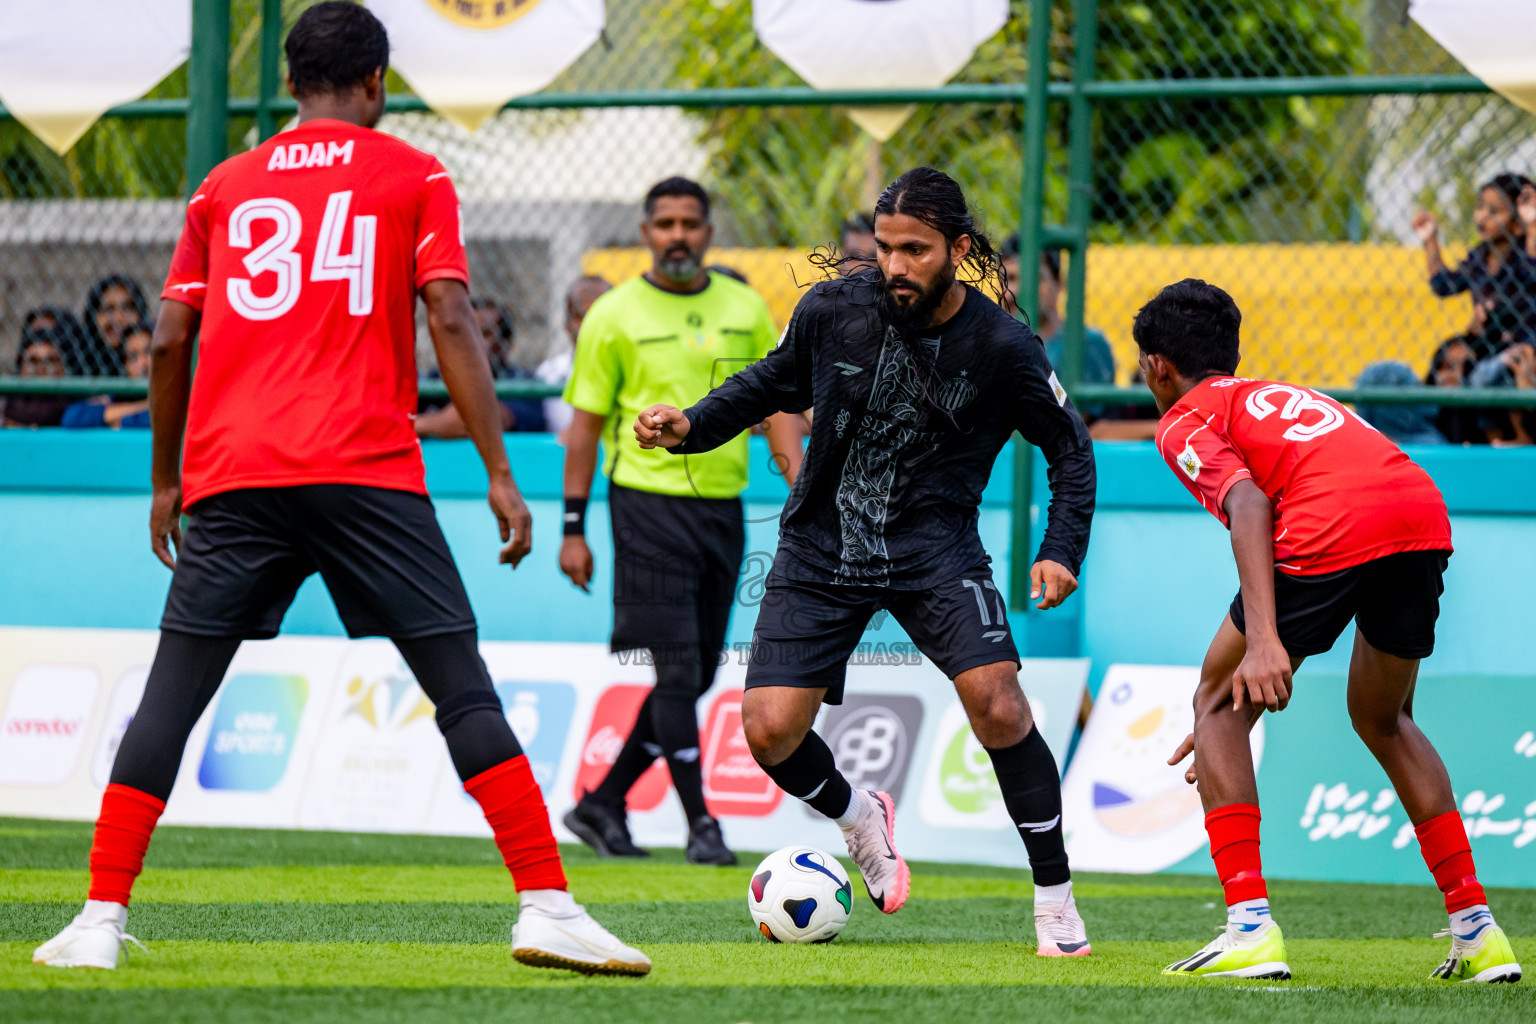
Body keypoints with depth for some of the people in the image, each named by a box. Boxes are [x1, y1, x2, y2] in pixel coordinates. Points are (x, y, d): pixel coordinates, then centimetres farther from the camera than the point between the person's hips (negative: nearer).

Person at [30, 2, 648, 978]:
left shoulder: (224, 187, 16)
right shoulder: (415, 177, 8)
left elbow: (171, 341, 14)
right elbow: (451, 322, -3)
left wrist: (167, 483, 25)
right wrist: (501, 475, -4)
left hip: (231, 477, 2)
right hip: (367, 473, -2)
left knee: (171, 698, 7)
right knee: (463, 688, 0)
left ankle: (101, 922, 1)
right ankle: (548, 907, -7)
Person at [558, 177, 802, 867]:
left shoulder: (746, 310, 9)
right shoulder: (614, 317, -1)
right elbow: (584, 425, 1)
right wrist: (573, 528, -3)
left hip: (722, 507, 5)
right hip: (649, 504, -5)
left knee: (696, 676, 7)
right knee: (676, 671, -10)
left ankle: (602, 804, 19)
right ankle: (700, 824, -7)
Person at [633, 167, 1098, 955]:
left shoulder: (1002, 347, -12)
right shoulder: (833, 310, -9)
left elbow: (1070, 449, 2)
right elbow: (773, 383, 11)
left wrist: (1060, 550, -10)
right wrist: (691, 426, -4)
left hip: (933, 544, -2)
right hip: (822, 547, 2)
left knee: (997, 704, -23)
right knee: (768, 730, -10)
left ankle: (1056, 899, -7)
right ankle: (859, 820, 25)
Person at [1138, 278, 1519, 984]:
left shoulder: (1186, 423, 15)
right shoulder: (1274, 397, 39)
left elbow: (1248, 503, -6)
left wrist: (1262, 641, -17)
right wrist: (1241, 702, 48)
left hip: (1333, 529, -7)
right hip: (1425, 509, 7)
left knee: (1217, 702, 13)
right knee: (1383, 719, 29)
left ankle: (1250, 929, 0)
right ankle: (1477, 932, 23)